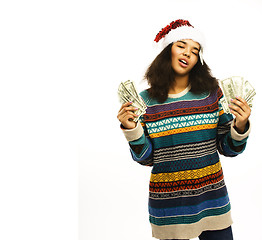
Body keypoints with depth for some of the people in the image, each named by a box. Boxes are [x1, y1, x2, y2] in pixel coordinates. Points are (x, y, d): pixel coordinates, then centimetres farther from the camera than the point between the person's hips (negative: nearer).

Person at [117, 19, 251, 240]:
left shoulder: (211, 92, -1)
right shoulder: (146, 100, -3)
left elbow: (228, 149, 0)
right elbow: (146, 157, -1)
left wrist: (240, 127, -18)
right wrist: (131, 130, -16)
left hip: (212, 199, 1)